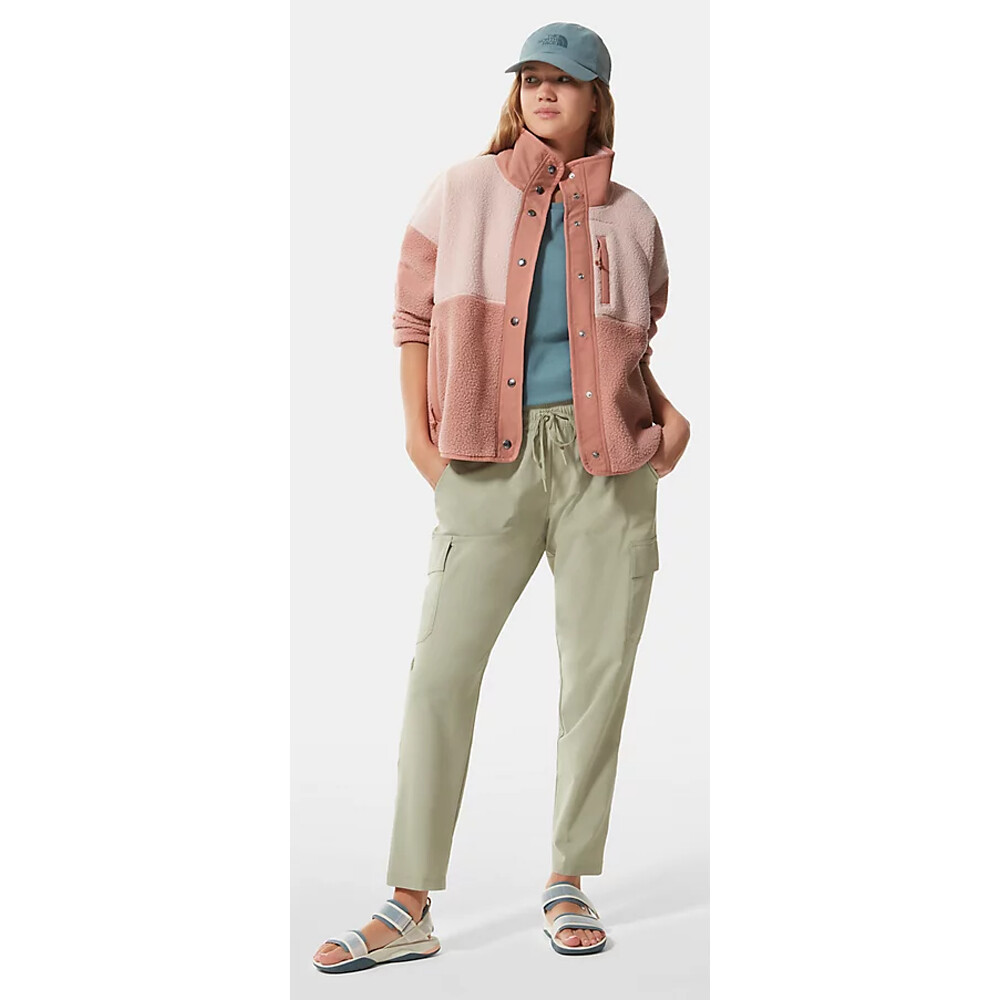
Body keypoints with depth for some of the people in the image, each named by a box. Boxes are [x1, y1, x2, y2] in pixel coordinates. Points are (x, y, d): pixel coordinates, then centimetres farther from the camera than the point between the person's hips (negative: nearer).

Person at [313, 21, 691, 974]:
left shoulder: (630, 218, 12)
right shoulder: (461, 190, 8)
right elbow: (413, 317, 9)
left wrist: (668, 414, 4)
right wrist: (417, 431, -2)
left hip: (608, 462, 2)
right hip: (490, 460, -1)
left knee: (598, 668, 3)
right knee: (440, 668, -6)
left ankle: (567, 882, 19)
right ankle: (408, 910, 2)